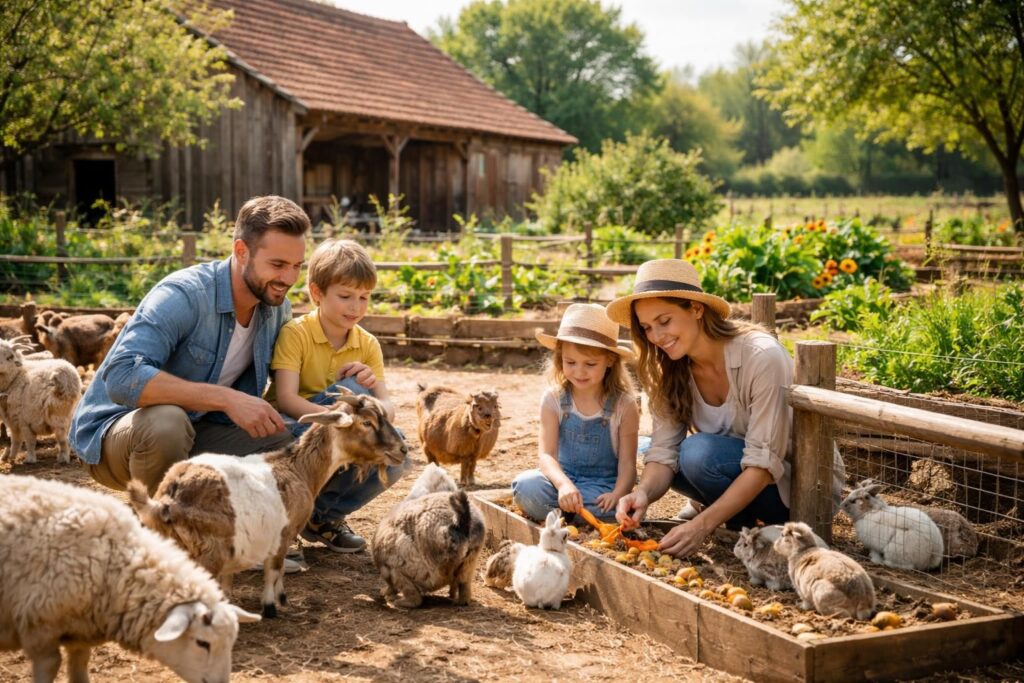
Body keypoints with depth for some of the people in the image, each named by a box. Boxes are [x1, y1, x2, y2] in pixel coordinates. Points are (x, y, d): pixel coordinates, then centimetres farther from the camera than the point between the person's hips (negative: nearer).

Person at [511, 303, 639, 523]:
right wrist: (563, 484, -32)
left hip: (603, 487, 0)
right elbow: (547, 453, -9)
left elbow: (627, 462, -5)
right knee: (527, 485, -32)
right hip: (563, 479, 0)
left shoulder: (624, 405, -4)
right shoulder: (554, 399, -1)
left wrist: (618, 494, -27)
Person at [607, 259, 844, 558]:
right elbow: (664, 452, -12)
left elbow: (764, 463, -29)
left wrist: (703, 524, -37)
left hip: (805, 484, -7)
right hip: (740, 478, 7)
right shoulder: (670, 370, -6)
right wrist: (643, 493, -33)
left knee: (700, 452, -29)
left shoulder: (761, 357, -27)